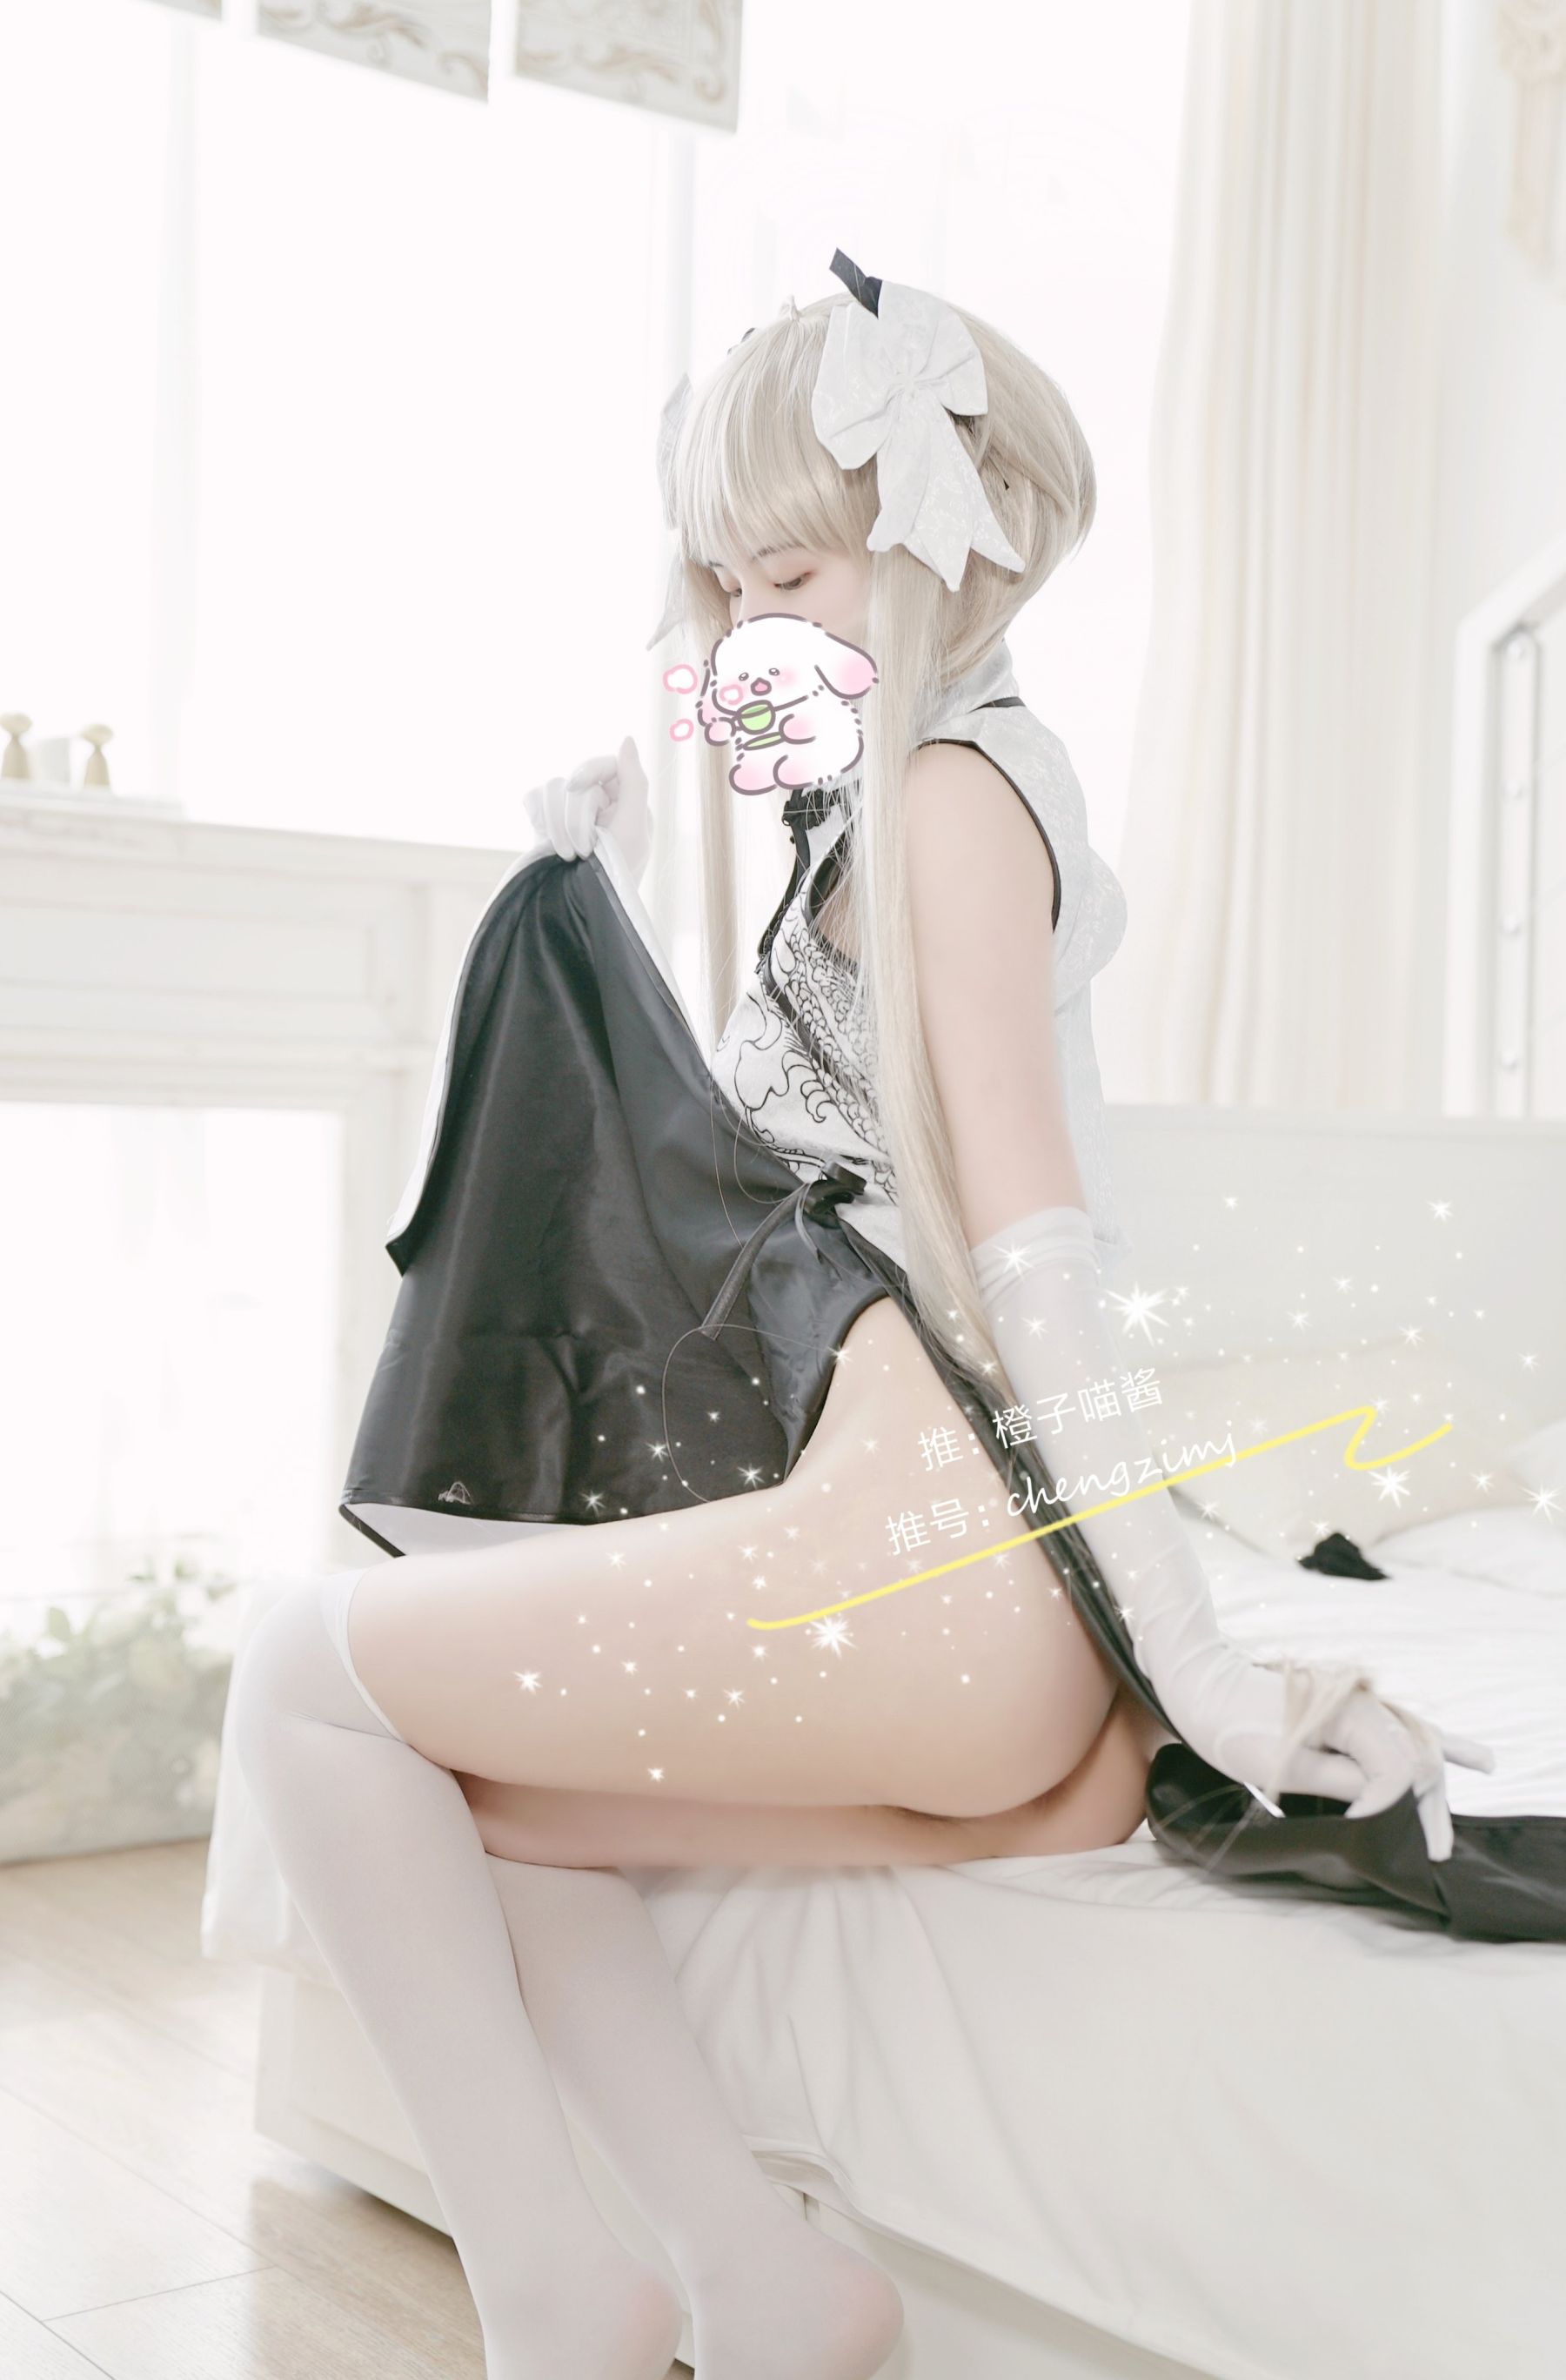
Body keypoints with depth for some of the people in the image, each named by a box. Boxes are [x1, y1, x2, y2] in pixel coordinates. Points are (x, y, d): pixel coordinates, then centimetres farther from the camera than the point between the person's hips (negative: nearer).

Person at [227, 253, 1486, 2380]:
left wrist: (1194, 1661, -18)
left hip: (929, 1554, -10)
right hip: (1006, 1637, 10)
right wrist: (608, 896, 16)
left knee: (310, 1671, 3)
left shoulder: (946, 784, -7)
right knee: (451, 1782, 21)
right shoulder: (938, 789, 21)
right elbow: (772, 1149, 19)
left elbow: (1029, 1236, -16)